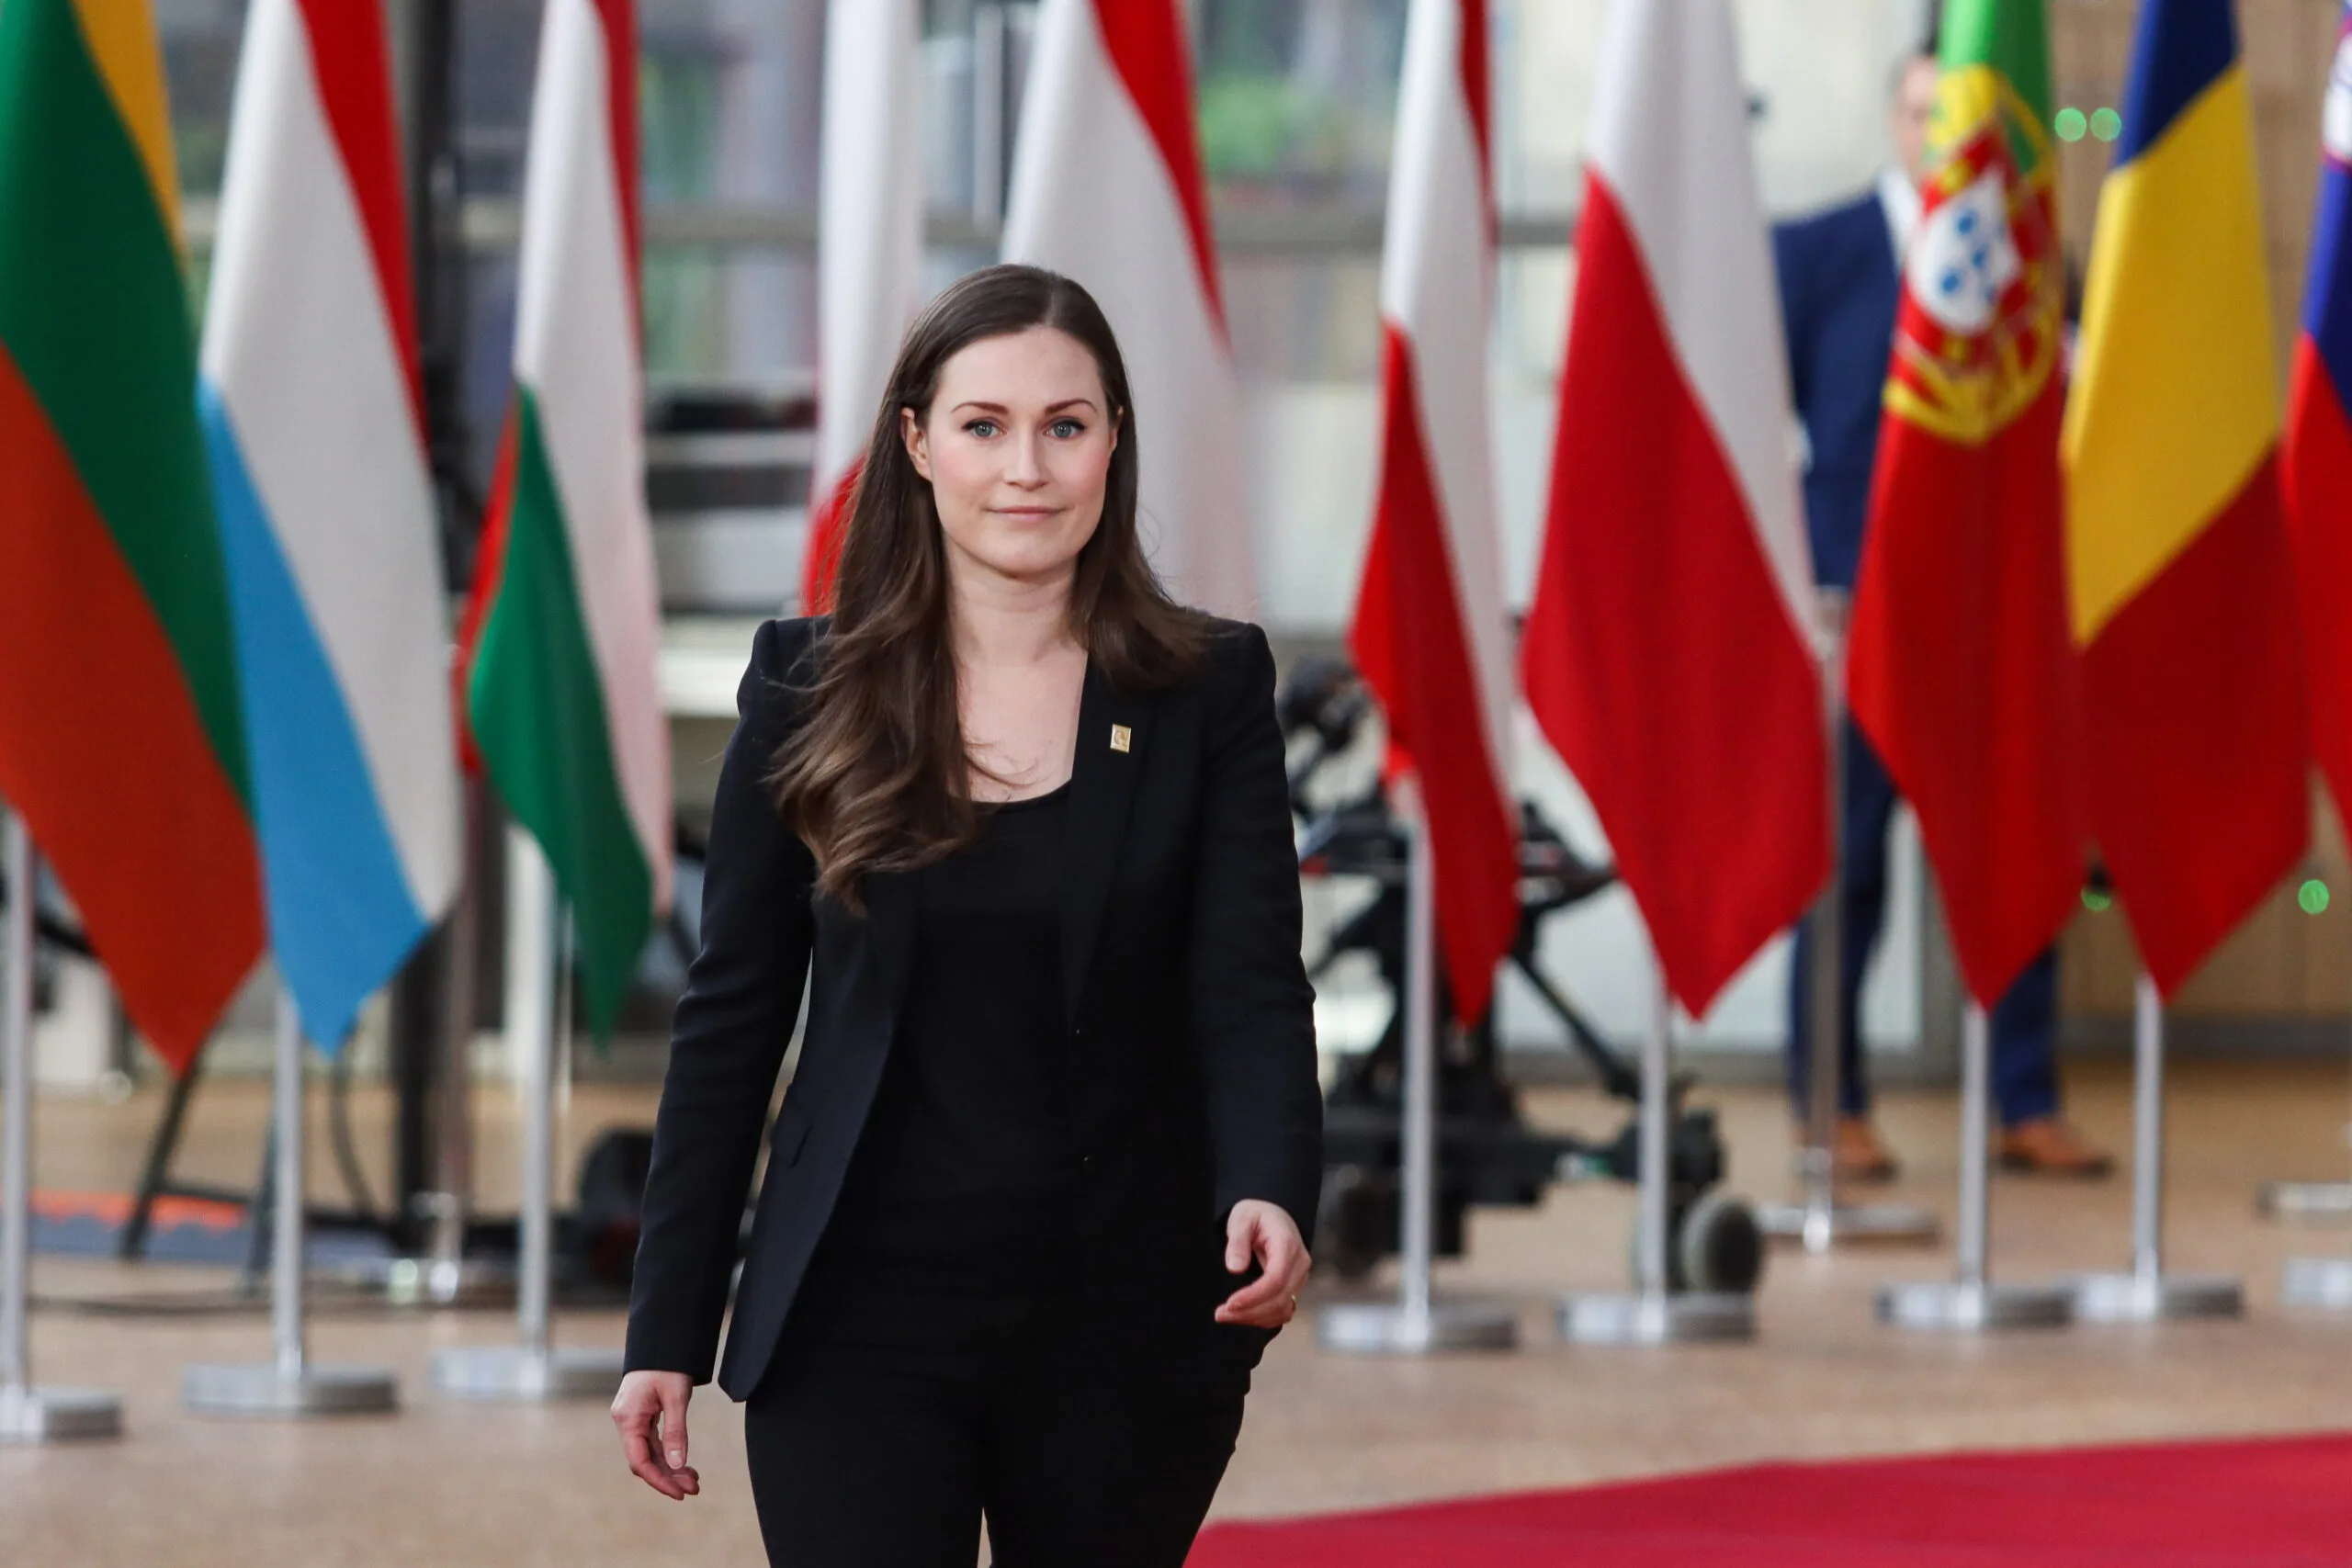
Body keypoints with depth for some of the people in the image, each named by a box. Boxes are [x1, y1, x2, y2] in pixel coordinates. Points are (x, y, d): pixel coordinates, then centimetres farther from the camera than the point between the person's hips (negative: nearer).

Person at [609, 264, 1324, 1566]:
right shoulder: (811, 696, 1)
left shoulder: (1207, 692, 0)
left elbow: (1252, 988, -7)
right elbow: (730, 1018, 5)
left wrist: (1272, 1199, -28)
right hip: (862, 1330, -1)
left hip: (1126, 1339, 1)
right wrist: (667, 1331, 2)